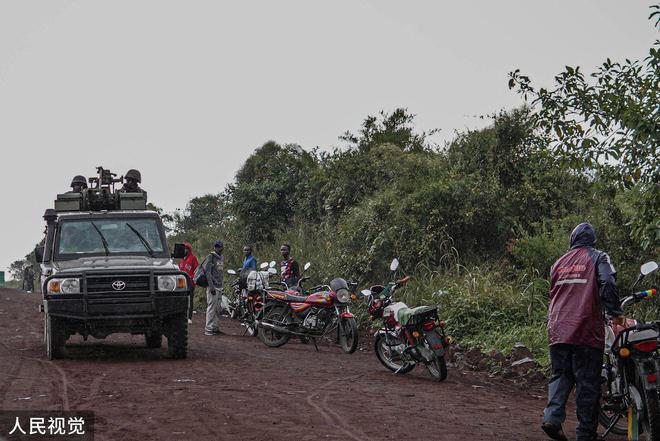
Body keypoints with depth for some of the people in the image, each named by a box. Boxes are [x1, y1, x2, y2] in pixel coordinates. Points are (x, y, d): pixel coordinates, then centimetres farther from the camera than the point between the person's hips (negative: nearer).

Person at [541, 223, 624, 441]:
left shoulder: (559, 262, 17)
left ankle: (552, 416, -9)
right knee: (588, 382, 2)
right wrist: (616, 313, -7)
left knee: (561, 375, 12)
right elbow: (607, 286, -15)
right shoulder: (598, 258, 1)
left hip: (557, 330, 4)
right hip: (586, 331, -4)